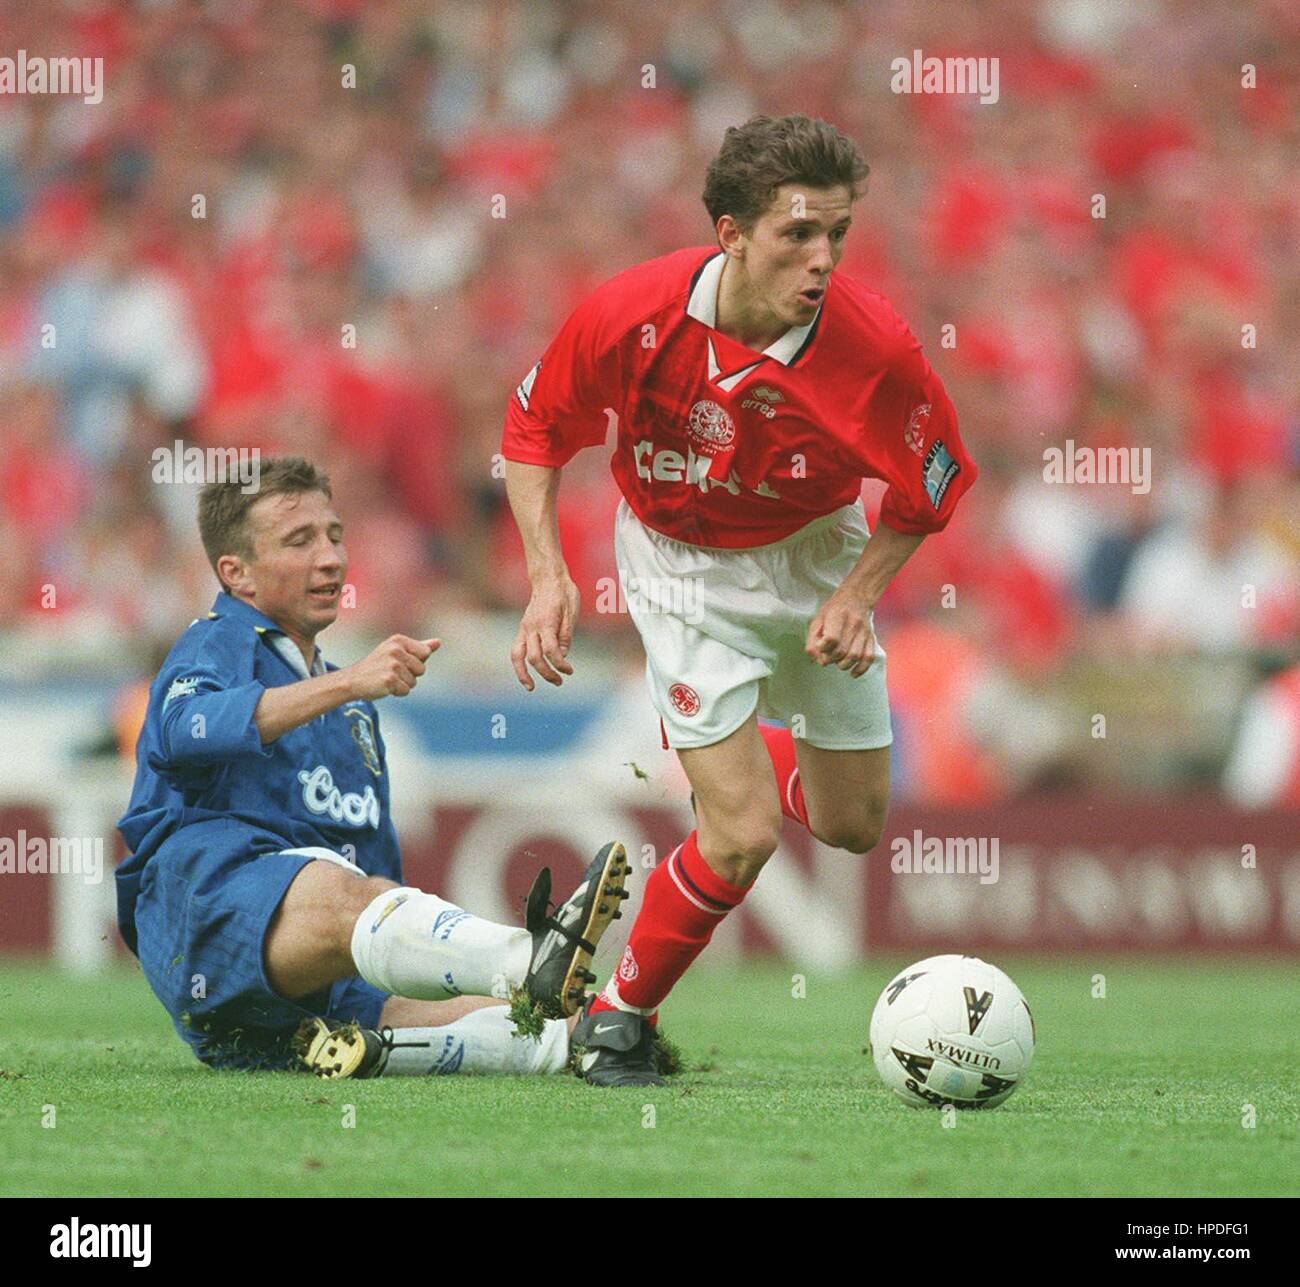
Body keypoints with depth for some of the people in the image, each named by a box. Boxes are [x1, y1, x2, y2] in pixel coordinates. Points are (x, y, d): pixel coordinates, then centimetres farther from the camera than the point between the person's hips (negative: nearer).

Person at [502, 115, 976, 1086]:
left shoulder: (875, 347, -27)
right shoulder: (630, 315, -28)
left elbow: (933, 485, -7)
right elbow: (535, 431, -9)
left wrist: (857, 596, -17)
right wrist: (548, 575, -20)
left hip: (817, 554, 3)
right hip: (685, 566, -3)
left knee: (853, 826, 13)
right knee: (743, 836, -16)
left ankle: (731, 752, 47)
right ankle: (619, 1015, 8)